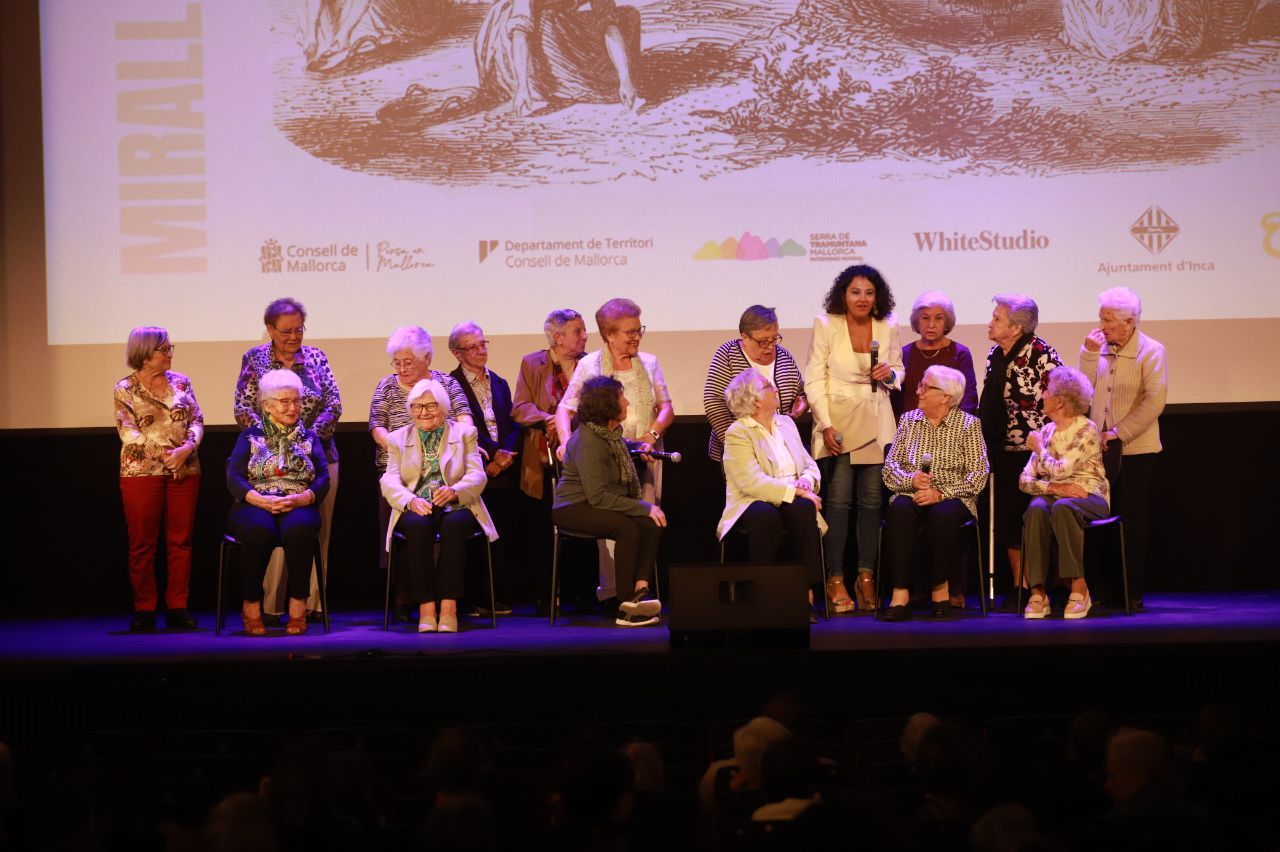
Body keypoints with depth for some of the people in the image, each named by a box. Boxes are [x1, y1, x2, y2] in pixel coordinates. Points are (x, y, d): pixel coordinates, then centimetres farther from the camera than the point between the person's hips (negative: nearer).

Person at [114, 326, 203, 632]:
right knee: (142, 543, 0)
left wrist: (187, 448, -13)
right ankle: (144, 609, 5)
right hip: (141, 471, -3)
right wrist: (164, 454, -16)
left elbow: (196, 420, 7)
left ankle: (177, 607, 8)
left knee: (180, 540, 3)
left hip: (184, 470, 3)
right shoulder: (125, 389, -1)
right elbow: (128, 431, -8)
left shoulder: (181, 382, 10)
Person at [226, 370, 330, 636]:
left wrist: (301, 498, -14)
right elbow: (234, 478, 2)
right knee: (259, 531, -38)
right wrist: (261, 499, -16)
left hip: (298, 507, 1)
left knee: (298, 529, -37)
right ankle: (252, 606, -24)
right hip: (255, 505, -1)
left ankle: (298, 607, -29)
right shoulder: (250, 437, 15)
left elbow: (323, 479, 7)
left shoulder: (310, 438, 19)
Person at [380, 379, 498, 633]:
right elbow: (389, 481, 2)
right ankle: (426, 608, -36)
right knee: (418, 525, -35)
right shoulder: (398, 438, 17)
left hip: (455, 508, 0)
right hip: (416, 509, 0)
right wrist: (411, 501, -21)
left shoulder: (464, 433, 14)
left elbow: (477, 476, 1)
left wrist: (454, 491, -21)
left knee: (454, 525, -36)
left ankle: (448, 607, -38)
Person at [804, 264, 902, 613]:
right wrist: (826, 425, -12)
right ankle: (835, 580, -4)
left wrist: (890, 374, -8)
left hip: (876, 424, 3)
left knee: (872, 500, 1)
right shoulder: (826, 325, -5)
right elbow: (814, 380, -5)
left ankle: (867, 577, 7)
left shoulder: (888, 328, 3)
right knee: (838, 499, -8)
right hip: (837, 422, -3)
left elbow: (898, 373, 17)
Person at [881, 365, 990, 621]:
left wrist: (940, 493, -16)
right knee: (899, 510, -33)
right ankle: (901, 592, -37)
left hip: (952, 497, -2)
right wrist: (911, 480, -11)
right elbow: (889, 468, 10)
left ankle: (941, 586, -17)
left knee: (942, 514, -37)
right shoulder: (908, 420, 15)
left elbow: (978, 475, -5)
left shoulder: (968, 425, 4)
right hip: (911, 494, 2)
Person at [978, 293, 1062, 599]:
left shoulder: (1042, 355, -12)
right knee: (1006, 518, 8)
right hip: (1004, 453, 7)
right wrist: (987, 444, 17)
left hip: (1033, 451, -7)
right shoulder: (995, 355, 10)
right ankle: (1018, 586, 17)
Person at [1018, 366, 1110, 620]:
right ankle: (1037, 593, -36)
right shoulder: (1047, 431, 14)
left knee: (1062, 507, -39)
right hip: (1054, 494, 4)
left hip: (1088, 497, -4)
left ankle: (1079, 587, -34)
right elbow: (1025, 479, 8)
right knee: (1036, 509, -33)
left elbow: (1060, 470, -16)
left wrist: (1039, 448, 2)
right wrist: (1052, 487, -12)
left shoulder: (1087, 430, -5)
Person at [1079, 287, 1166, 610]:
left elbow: (1154, 402, -14)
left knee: (1134, 523, 1)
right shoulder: (1099, 348, 7)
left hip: (1136, 450, -4)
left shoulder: (1151, 352, -6)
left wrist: (1119, 433, -16)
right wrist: (1089, 355, -7)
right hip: (1099, 449, 4)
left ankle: (1133, 592, 7)